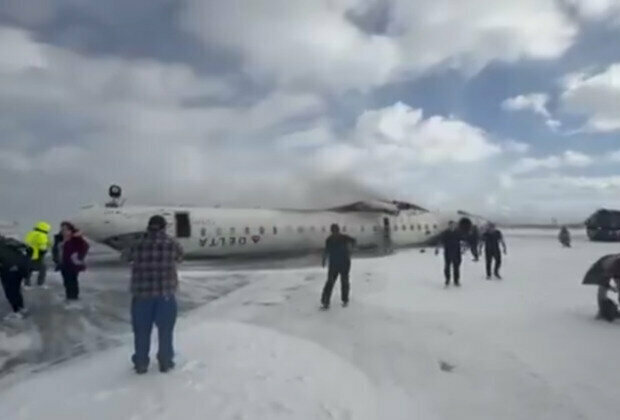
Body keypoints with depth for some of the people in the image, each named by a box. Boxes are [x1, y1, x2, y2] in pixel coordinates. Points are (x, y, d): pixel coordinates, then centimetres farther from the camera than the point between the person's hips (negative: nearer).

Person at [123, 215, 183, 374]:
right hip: (165, 294, 0)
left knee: (142, 330, 14)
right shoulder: (172, 244, -6)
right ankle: (165, 362, 23)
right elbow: (180, 257, 13)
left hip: (141, 294, 1)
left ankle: (141, 363, 24)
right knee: (165, 330, 14)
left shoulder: (138, 245, -4)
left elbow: (126, 255, 16)